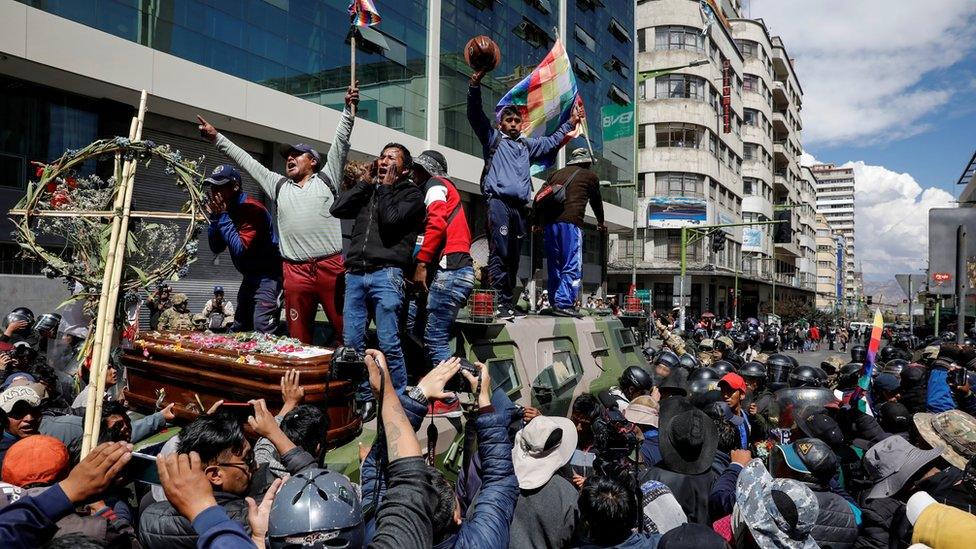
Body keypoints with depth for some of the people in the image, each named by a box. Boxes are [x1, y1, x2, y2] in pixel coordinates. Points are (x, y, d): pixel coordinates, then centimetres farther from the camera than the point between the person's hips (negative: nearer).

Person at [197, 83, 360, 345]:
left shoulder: (326, 179, 12)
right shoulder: (279, 185, 22)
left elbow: (340, 142, 6)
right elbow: (246, 161, 26)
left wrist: (349, 108, -3)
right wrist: (217, 138, 26)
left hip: (331, 267, -3)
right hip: (295, 272, 4)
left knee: (346, 331, -4)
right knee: (299, 338, 5)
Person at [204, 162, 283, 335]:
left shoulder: (251, 209, -20)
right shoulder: (227, 209, 6)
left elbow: (240, 249, -26)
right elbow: (216, 248, 6)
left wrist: (223, 217, -21)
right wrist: (215, 216, -6)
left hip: (267, 277, -9)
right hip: (250, 277, 10)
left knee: (262, 333, -18)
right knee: (237, 330, 15)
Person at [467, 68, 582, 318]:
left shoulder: (527, 145, 29)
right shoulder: (492, 138, 14)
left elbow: (551, 142, 42)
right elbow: (475, 114, 3)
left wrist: (570, 122, 45)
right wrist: (475, 85, -10)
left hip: (519, 206, 6)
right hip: (498, 202, -6)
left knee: (513, 257, 4)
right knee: (499, 253, -15)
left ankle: (509, 303, 6)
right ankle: (500, 302, -17)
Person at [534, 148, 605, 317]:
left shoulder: (557, 174, 26)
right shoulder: (591, 176, 17)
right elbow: (596, 201, 31)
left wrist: (537, 222, 21)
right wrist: (601, 222, 47)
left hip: (549, 221, 5)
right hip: (571, 222, -5)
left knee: (554, 266, 12)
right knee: (572, 267, -6)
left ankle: (555, 303, 14)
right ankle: (564, 304, -17)